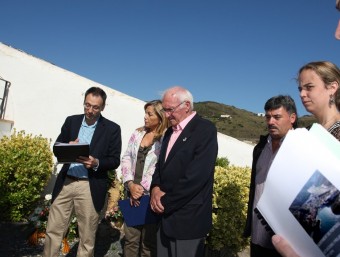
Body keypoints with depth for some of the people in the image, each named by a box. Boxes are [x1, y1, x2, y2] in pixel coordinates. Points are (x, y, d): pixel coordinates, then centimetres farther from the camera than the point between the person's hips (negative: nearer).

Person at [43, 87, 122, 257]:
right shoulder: (71, 121, 8)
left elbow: (115, 161, -2)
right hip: (65, 182, 3)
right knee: (53, 231, 10)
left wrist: (96, 163, -21)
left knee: (87, 238, 9)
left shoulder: (112, 129, -2)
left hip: (91, 187, -3)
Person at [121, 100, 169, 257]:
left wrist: (142, 188, -11)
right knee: (130, 237, 12)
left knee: (148, 240, 9)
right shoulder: (138, 133, 8)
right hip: (132, 192, 5)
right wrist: (130, 184, -8)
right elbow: (126, 159, 5)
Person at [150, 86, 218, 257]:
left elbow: (196, 176, -21)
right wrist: (155, 188, -5)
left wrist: (166, 202, -14)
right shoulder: (170, 131, 13)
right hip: (166, 214, 7)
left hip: (188, 217, -7)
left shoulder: (205, 129, -14)